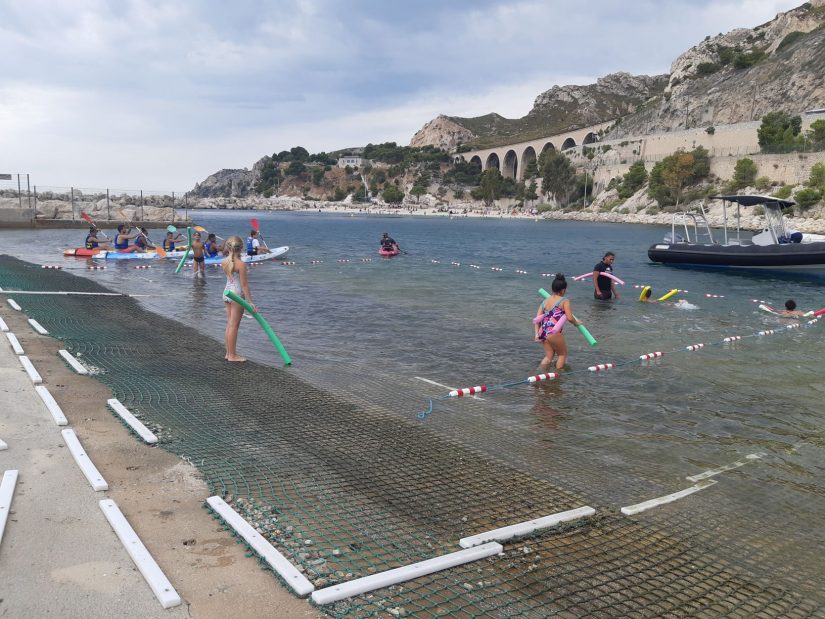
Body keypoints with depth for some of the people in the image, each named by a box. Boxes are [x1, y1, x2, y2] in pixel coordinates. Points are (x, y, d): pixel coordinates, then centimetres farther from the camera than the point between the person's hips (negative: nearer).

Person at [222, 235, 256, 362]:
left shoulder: (224, 262, 2)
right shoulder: (241, 264, -17)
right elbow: (244, 285, -17)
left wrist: (236, 257, 15)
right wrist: (250, 302, -13)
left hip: (227, 292, 7)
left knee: (229, 324, 15)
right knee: (234, 325, -1)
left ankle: (228, 353, 22)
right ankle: (232, 355, 6)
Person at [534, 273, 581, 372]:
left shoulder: (544, 301, 17)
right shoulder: (564, 301, 0)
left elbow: (536, 319, 9)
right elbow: (569, 318, -9)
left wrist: (537, 334, 7)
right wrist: (576, 323, 11)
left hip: (543, 332, 6)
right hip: (554, 333, -6)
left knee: (548, 356, 19)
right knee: (562, 354, 18)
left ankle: (540, 370, -2)